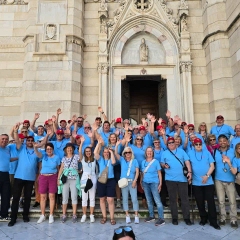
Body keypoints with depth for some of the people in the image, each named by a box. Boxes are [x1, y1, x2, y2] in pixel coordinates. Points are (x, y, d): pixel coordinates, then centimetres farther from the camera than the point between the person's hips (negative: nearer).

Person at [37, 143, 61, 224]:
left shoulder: (56, 157, 2)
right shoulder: (43, 156, 6)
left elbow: (58, 169, 6)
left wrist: (58, 179, 2)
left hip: (53, 177, -1)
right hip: (43, 177, 1)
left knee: (52, 196, 1)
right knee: (43, 196, 5)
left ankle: (51, 215, 11)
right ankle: (42, 215, 17)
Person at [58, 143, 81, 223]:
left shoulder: (76, 156, 5)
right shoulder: (64, 158, 11)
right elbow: (61, 169, 9)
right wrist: (58, 178, 2)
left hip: (74, 179, -2)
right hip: (65, 179, 2)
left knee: (74, 197, 0)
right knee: (65, 197, 5)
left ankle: (74, 215, 7)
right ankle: (64, 215, 13)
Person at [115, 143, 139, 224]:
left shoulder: (134, 161, 6)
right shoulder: (122, 160, 7)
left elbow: (137, 172, 1)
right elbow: (116, 154, -7)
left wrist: (135, 181, -9)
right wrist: (117, 145, -18)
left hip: (132, 182, -1)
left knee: (134, 199, -3)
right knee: (125, 199, 5)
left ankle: (136, 216, 5)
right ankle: (127, 216, 13)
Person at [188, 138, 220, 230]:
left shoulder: (207, 152, 3)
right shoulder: (190, 153, 4)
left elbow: (212, 166, 0)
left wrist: (207, 175, -12)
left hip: (208, 182, -1)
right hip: (196, 183, 1)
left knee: (211, 202, 1)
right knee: (200, 202, 10)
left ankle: (213, 221, 12)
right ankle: (203, 218, 27)